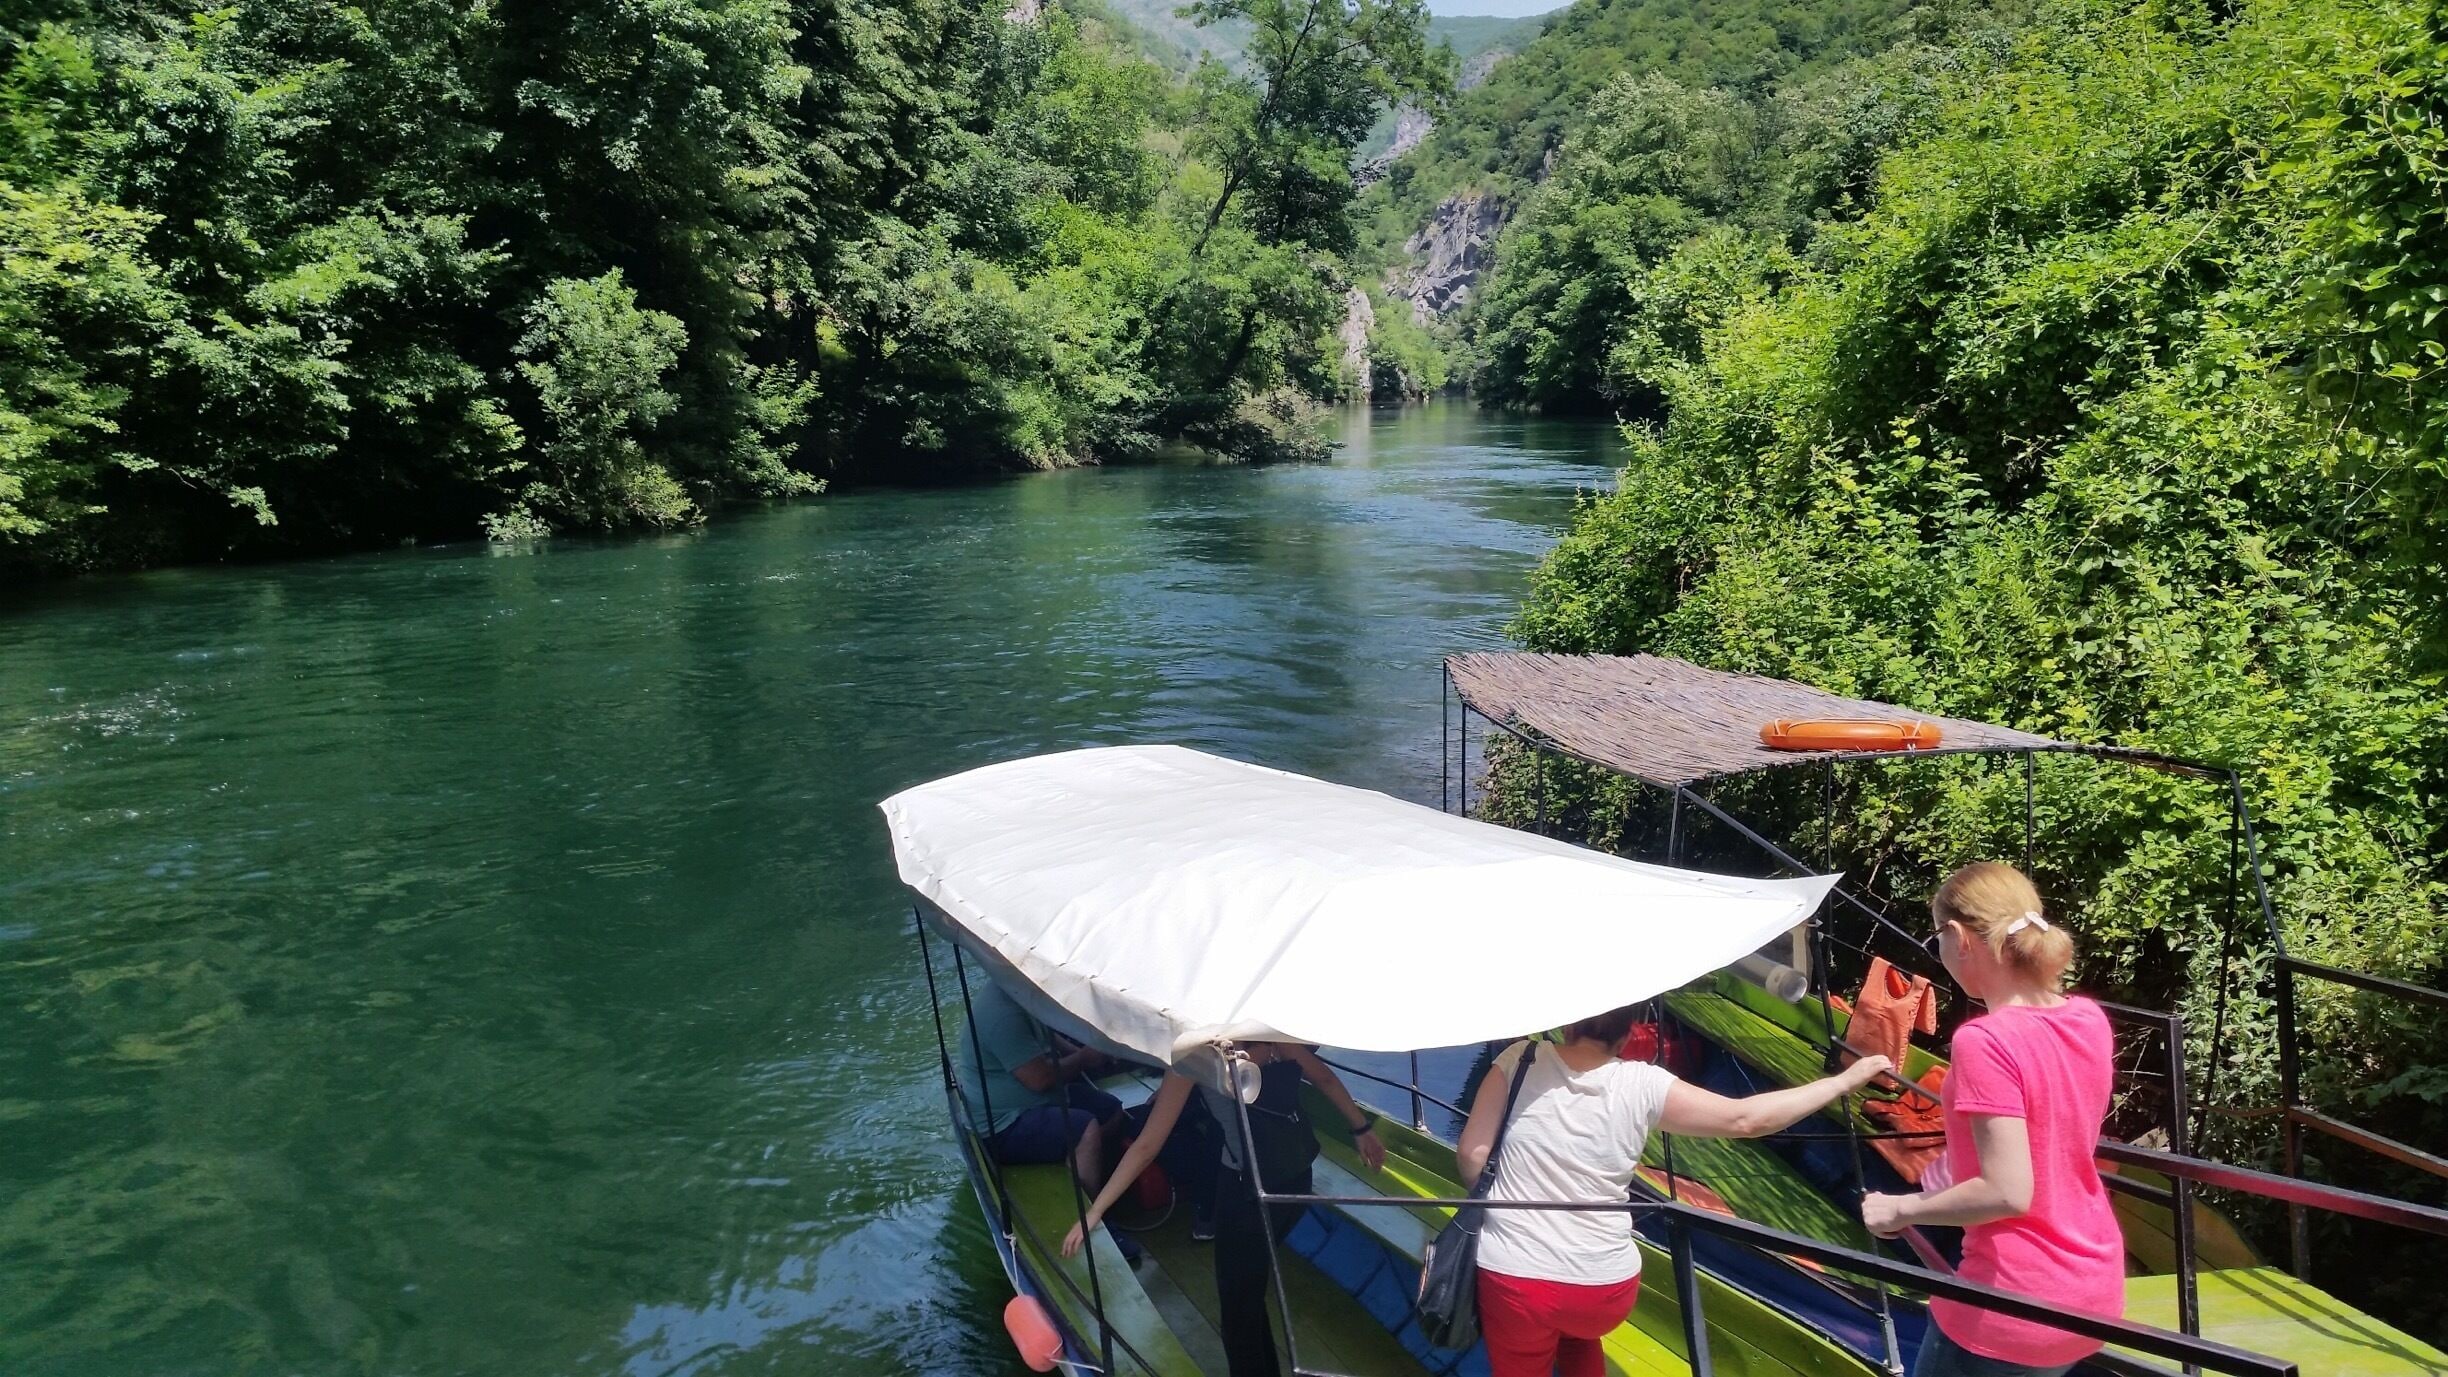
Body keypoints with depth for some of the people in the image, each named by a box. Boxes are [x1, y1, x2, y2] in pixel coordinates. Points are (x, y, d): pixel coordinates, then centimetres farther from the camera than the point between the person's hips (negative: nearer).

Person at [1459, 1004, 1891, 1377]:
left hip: (1513, 1277, -1)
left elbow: (1473, 1154, -8)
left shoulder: (1518, 1062, -11)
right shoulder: (1644, 1087, -11)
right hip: (1605, 1287, 2)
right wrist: (1846, 1079, 4)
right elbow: (1745, 1119, -6)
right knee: (1576, 1329, 36)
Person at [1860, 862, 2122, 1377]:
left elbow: (2008, 1193, -25)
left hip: (2018, 1306, -7)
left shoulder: (1984, 1042, -23)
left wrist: (1902, 1209, -13)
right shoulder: (2089, 1019, 0)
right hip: (2097, 1290, 8)